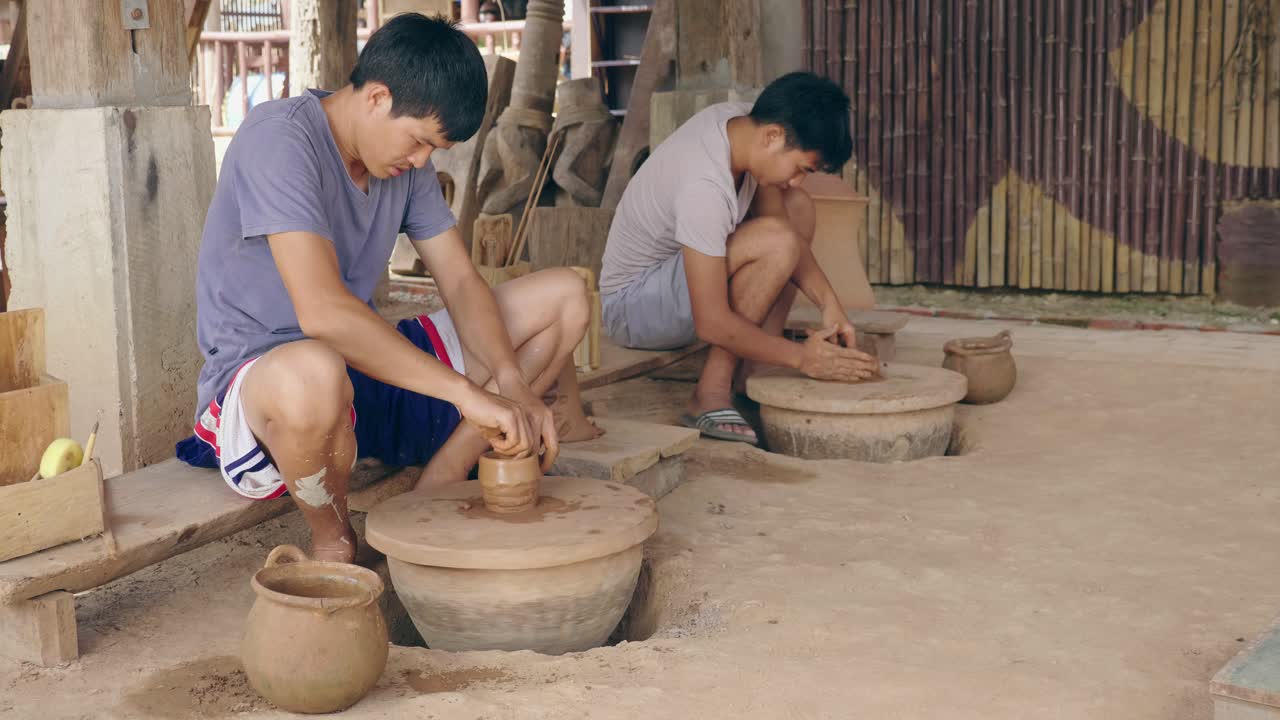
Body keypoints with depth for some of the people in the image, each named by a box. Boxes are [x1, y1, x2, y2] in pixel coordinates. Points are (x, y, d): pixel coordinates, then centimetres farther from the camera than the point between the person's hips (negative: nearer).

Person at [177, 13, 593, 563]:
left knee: (565, 297, 0)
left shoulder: (406, 161, 5)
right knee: (313, 375, -47)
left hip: (367, 367, 8)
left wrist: (512, 384, -16)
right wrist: (466, 392, -34)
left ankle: (431, 501, -7)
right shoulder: (280, 137, -20)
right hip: (261, 377, -8)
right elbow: (322, 310, -32)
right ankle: (333, 542, -12)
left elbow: (460, 281, 3)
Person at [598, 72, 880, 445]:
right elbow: (712, 324, -32)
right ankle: (712, 393, -18)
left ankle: (752, 374, 0)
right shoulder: (704, 187, -33)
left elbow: (781, 219, 2)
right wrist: (801, 357, -25)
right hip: (632, 307, -10)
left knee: (797, 205, 9)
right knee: (774, 241, -29)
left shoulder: (742, 121, -7)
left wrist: (829, 302, -8)